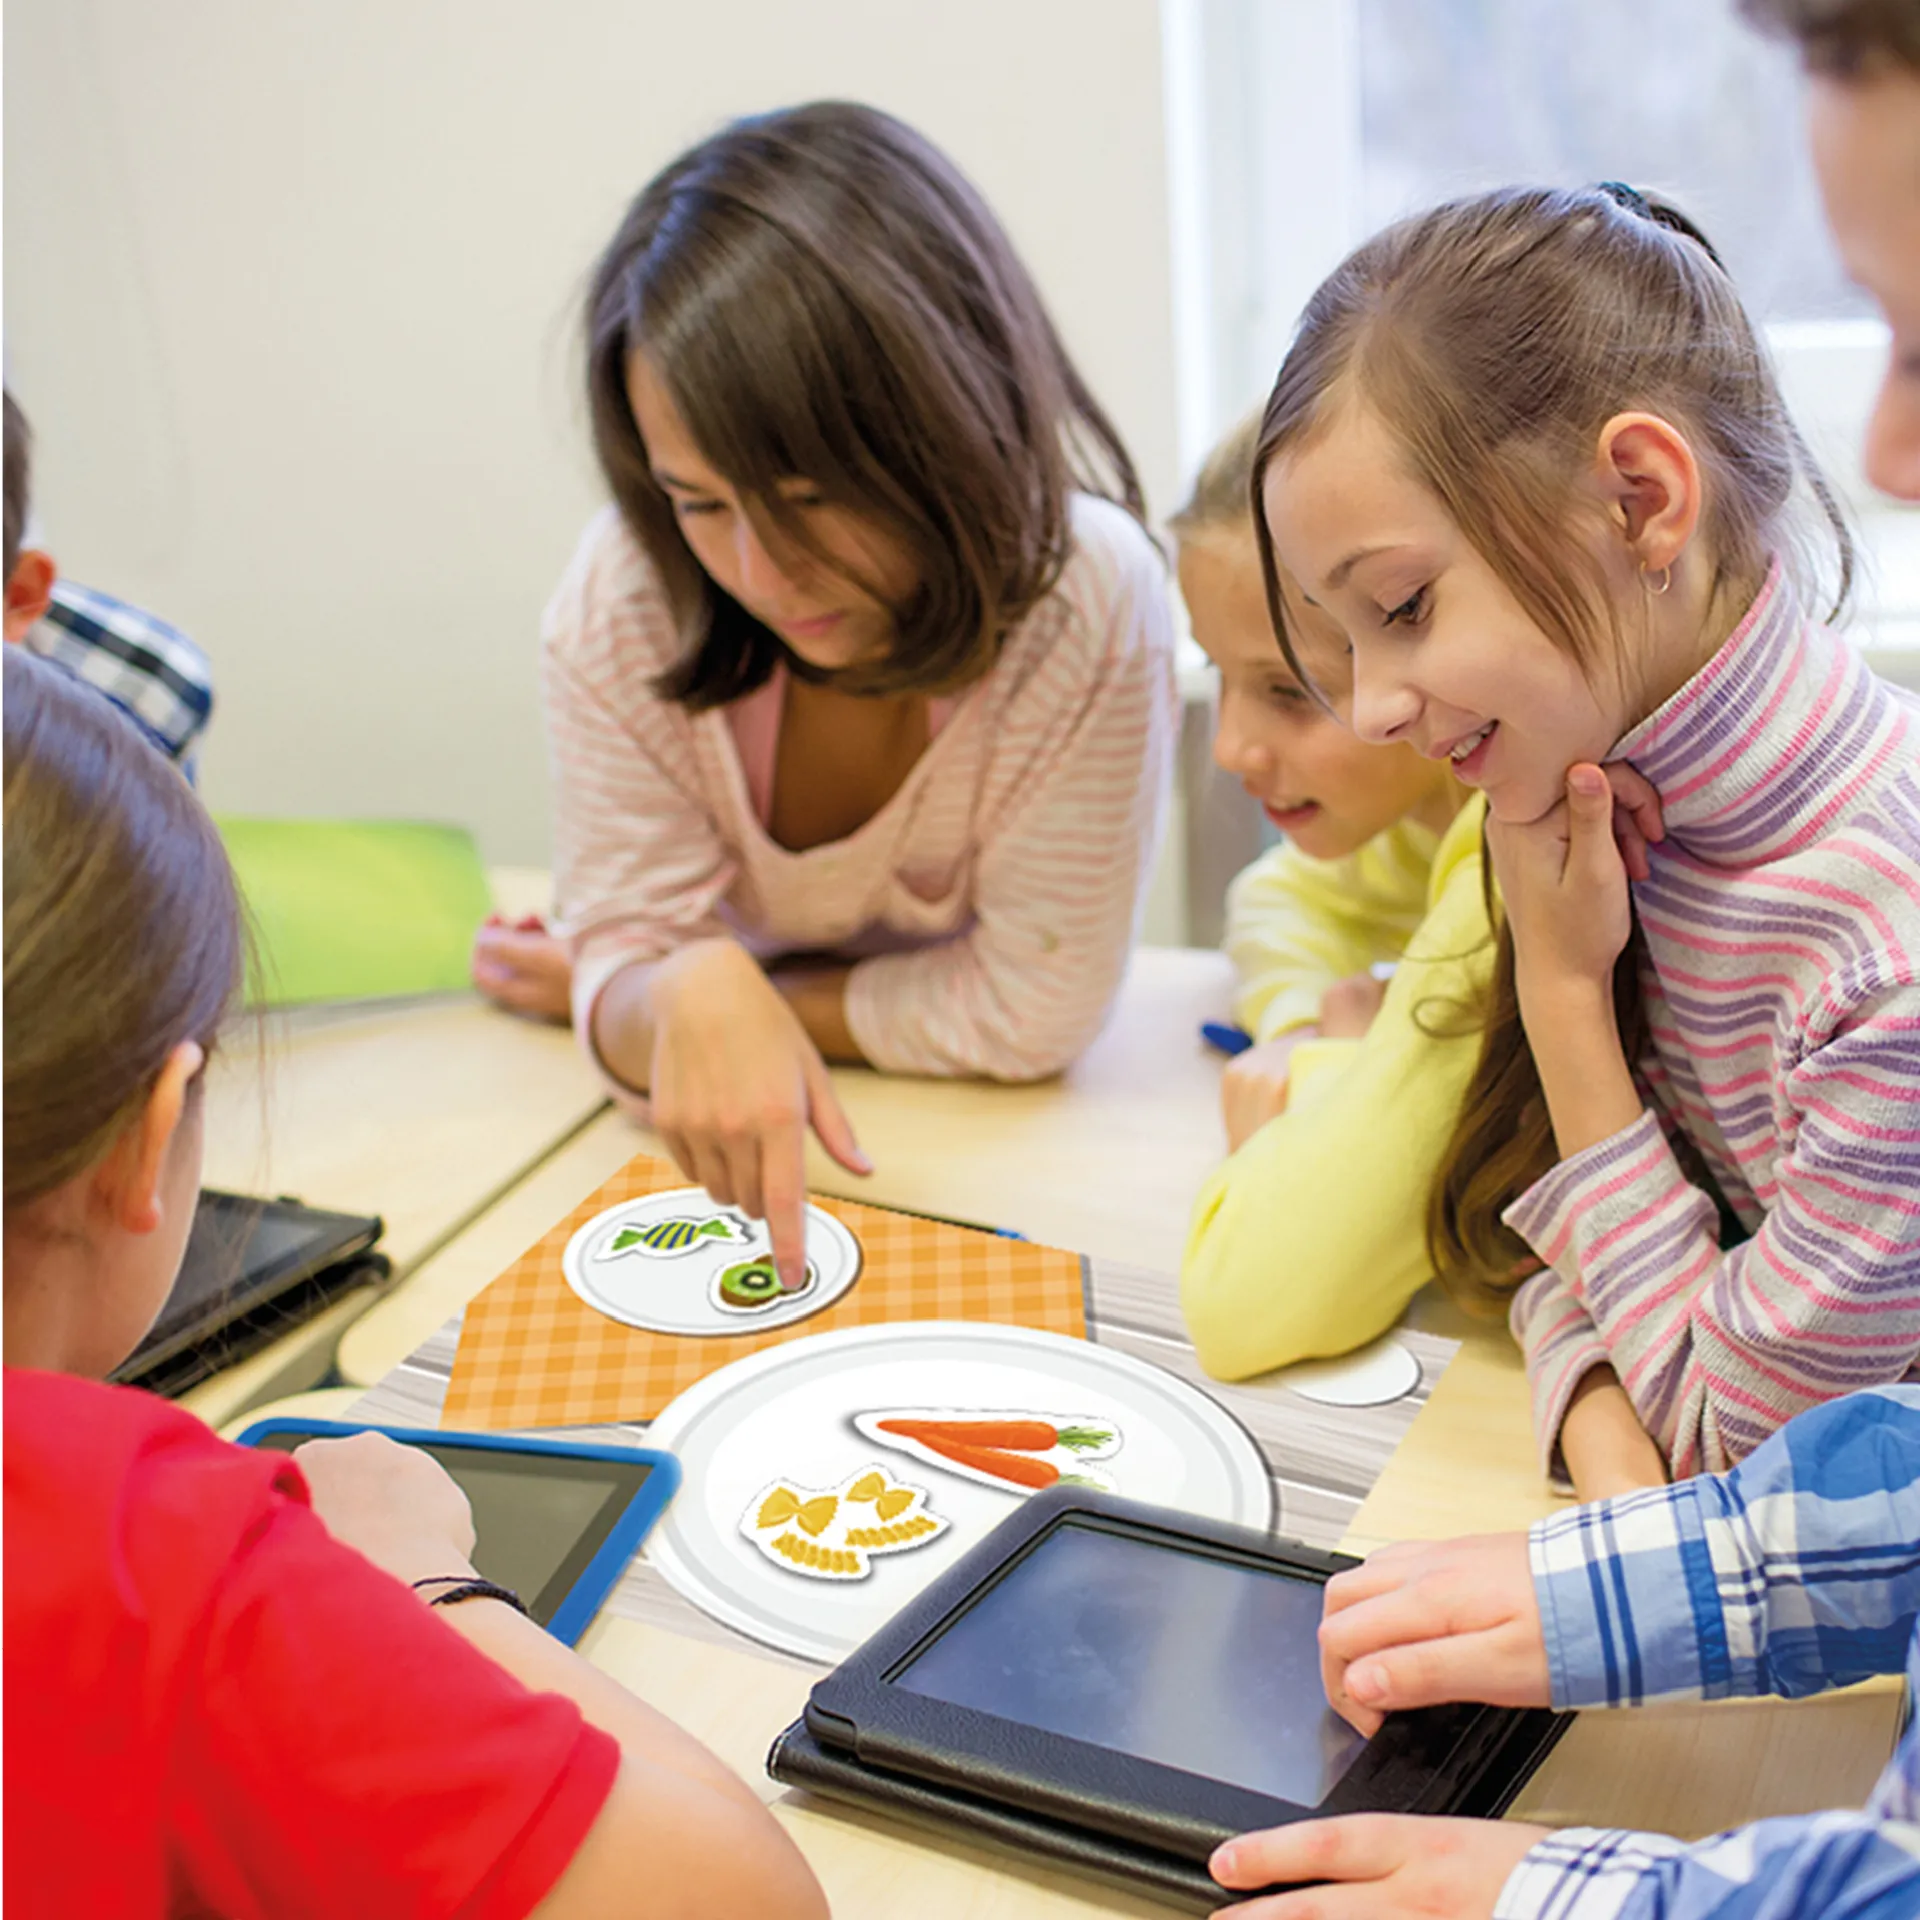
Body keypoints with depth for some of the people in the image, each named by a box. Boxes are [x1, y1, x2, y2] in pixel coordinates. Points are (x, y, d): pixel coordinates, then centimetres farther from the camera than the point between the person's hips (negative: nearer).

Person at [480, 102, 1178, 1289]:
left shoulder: (1090, 600, -24)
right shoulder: (622, 600, -16)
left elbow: (1030, 1006, -16)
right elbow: (622, 961, -12)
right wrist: (688, 997, -37)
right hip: (725, 1150, 2)